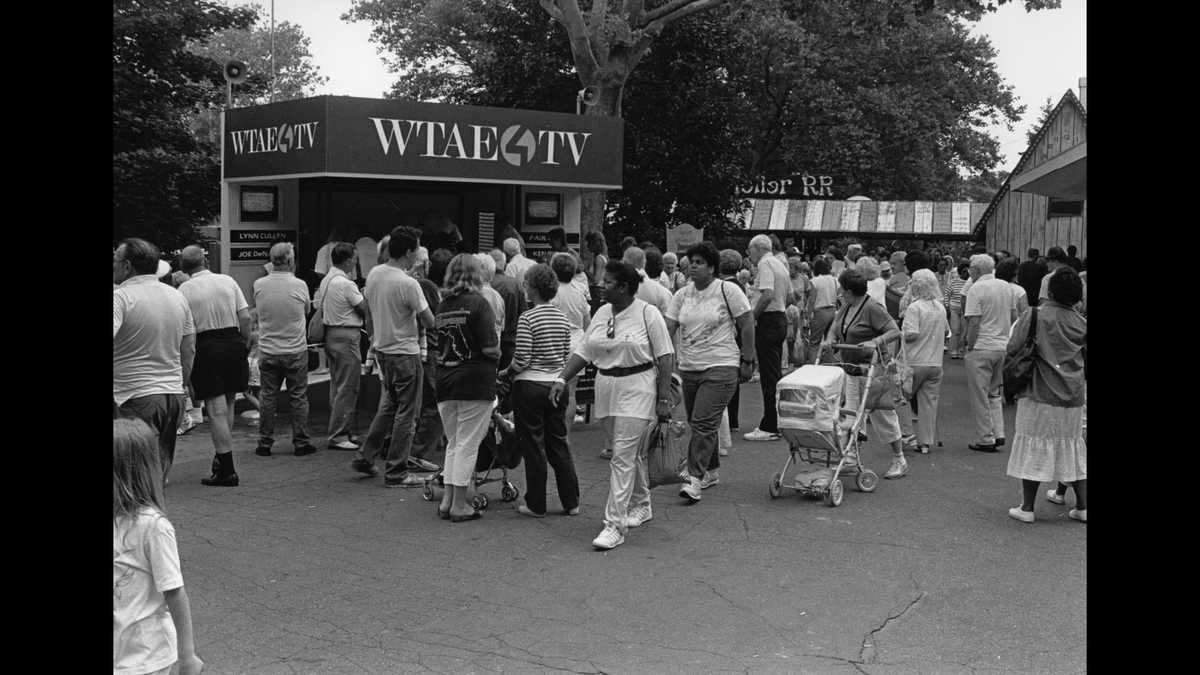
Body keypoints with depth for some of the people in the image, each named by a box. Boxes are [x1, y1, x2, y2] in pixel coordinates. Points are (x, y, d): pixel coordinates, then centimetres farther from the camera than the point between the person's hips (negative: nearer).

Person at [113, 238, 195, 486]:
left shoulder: (120, 297, -11)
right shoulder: (178, 297, 11)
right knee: (160, 468, 14)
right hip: (173, 394, 7)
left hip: (134, 398, -7)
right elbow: (189, 351, 16)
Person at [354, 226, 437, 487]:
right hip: (404, 352, -8)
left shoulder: (373, 274, 2)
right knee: (406, 413, 2)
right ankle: (396, 473, 6)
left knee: (389, 405, 23)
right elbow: (430, 323, -17)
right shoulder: (408, 284, -22)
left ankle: (365, 457, 25)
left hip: (382, 349, 8)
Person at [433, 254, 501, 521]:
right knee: (468, 444, 2)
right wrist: (496, 351, 5)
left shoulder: (443, 305, 8)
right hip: (474, 381, -6)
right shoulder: (478, 303, -10)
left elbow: (439, 347, 10)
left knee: (453, 442, 17)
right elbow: (490, 349, -15)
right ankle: (460, 504, 7)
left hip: (445, 379, 6)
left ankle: (448, 499, 17)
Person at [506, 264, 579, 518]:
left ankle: (536, 505, 9)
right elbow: (567, 356, 10)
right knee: (559, 443, 13)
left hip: (530, 386, -5)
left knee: (533, 446, 3)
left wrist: (506, 373, 2)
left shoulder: (527, 318, -13)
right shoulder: (563, 319, 5)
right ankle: (571, 502, 15)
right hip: (557, 384, 6)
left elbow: (522, 359, -15)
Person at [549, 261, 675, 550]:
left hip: (636, 392, -6)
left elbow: (665, 357, -8)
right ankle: (641, 505, 36)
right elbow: (584, 352, 11)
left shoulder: (647, 314, -9)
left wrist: (664, 398, -12)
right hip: (606, 390, 6)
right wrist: (562, 379, -1)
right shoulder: (601, 314, 9)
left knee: (623, 456, -11)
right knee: (629, 453, 17)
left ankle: (615, 524, -11)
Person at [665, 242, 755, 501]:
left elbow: (747, 324, -3)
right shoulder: (682, 295, 8)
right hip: (688, 368, 6)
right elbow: (668, 328, 6)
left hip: (720, 367, -6)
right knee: (697, 423, 14)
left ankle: (695, 479, -14)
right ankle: (711, 471, 31)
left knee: (703, 423, -14)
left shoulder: (728, 290, -6)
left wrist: (747, 360, -5)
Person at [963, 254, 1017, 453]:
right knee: (994, 393, 19)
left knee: (979, 395, 2)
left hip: (981, 348, -7)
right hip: (1003, 346, 7)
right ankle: (998, 434, 13)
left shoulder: (976, 289, -13)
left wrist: (969, 345, -8)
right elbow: (1014, 316, 15)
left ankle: (985, 439, 5)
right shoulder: (1005, 287, 8)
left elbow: (974, 322, -17)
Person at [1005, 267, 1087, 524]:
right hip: (1073, 397, 4)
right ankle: (1082, 506, 17)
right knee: (1072, 448, 15)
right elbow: (1086, 359, 7)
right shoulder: (1081, 323, 1)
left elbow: (1013, 348, -14)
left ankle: (1027, 507, 6)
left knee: (1033, 447, 4)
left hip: (1040, 394, -4)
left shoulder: (1035, 316, -11)